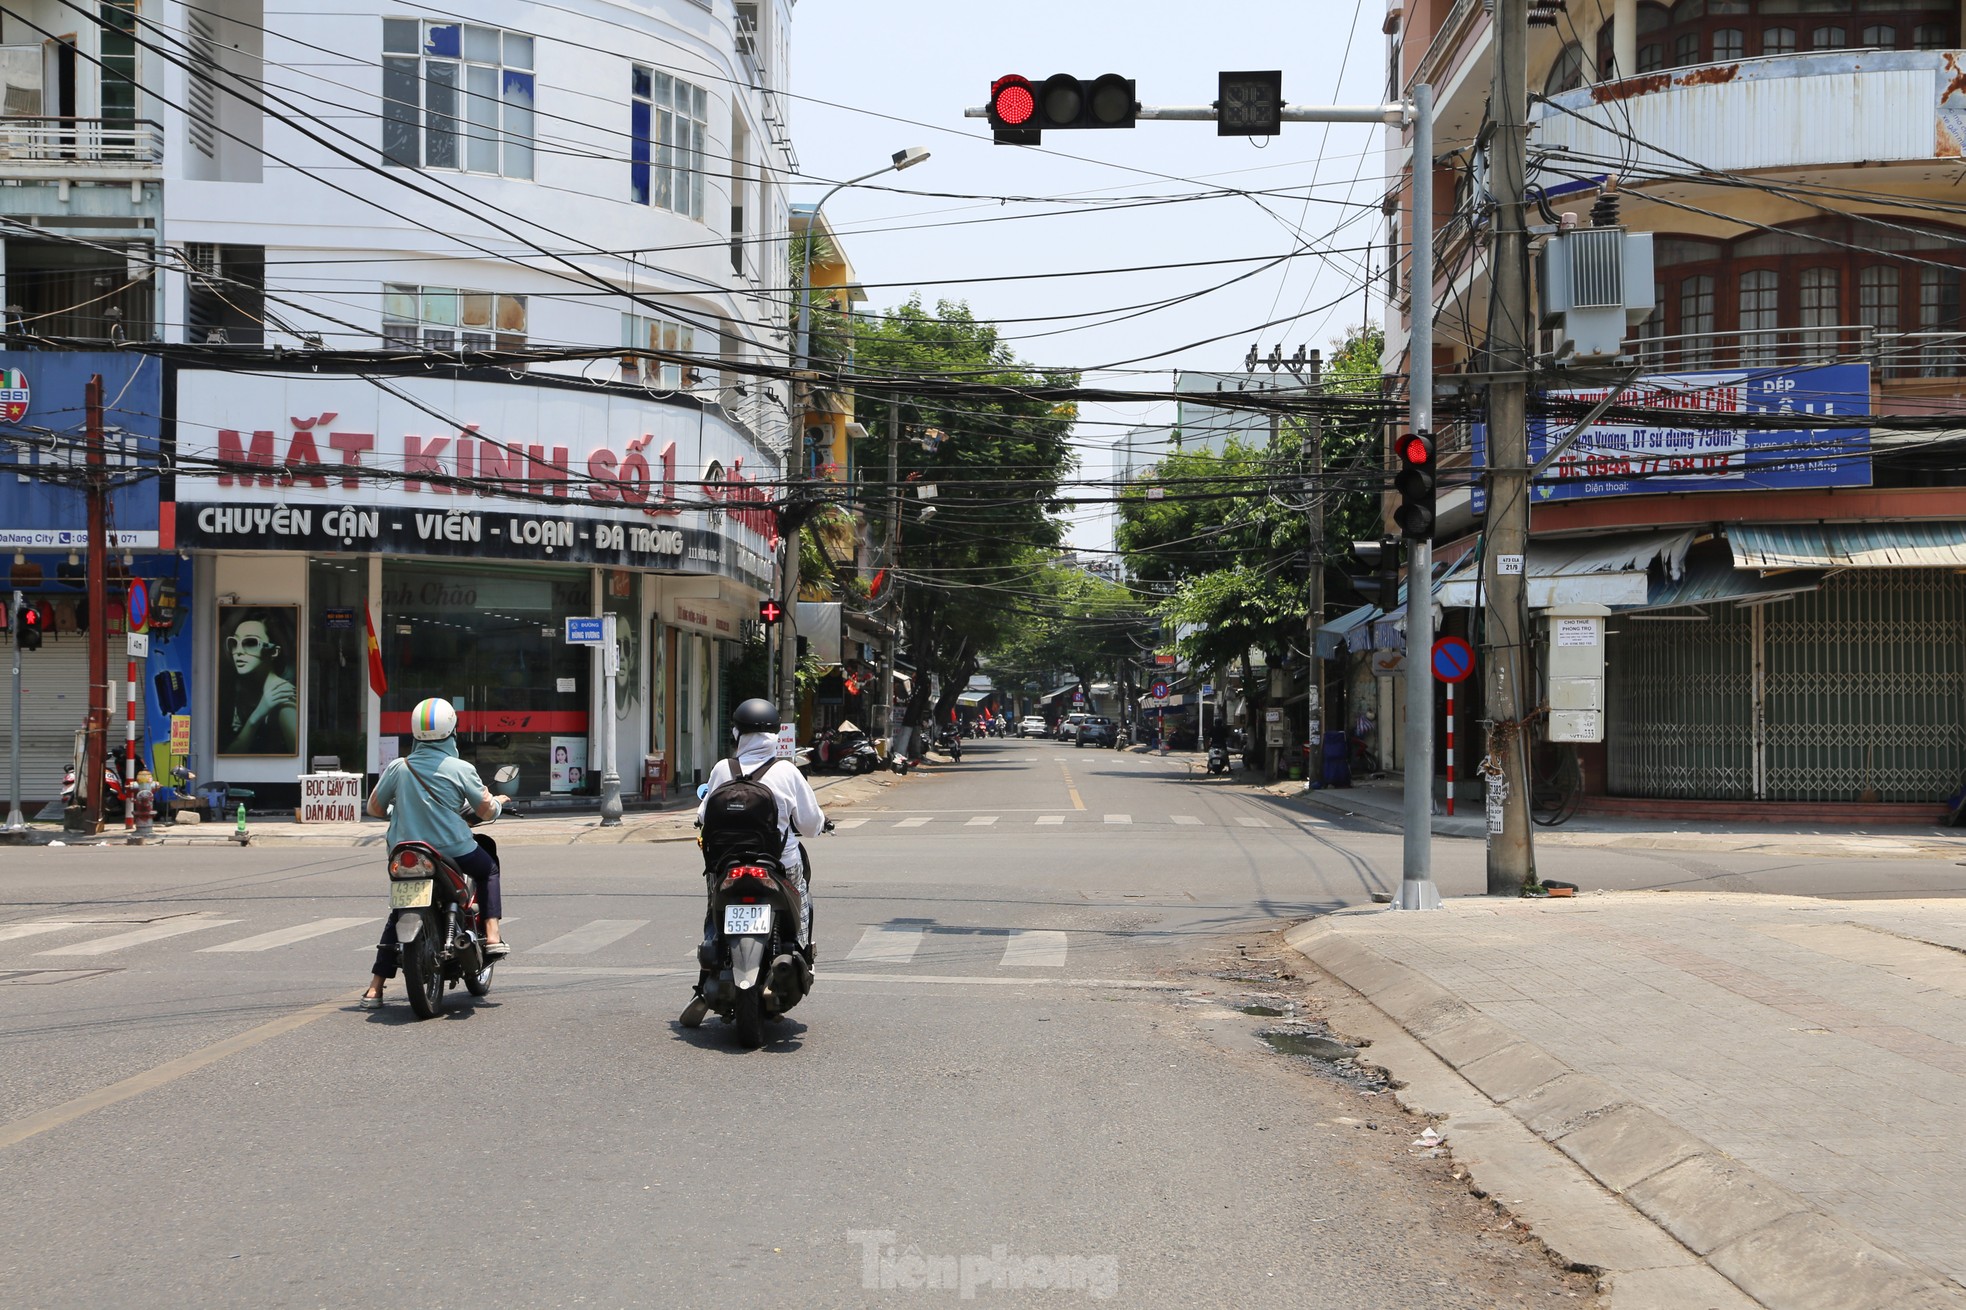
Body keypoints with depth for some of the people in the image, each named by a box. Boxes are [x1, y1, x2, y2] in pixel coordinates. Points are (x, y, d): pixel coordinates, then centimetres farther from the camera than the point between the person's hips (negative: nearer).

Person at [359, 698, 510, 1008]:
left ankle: (375, 988, 14)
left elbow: (374, 807, 6)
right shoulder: (460, 769, -9)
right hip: (455, 851, -3)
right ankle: (492, 938, 13)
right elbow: (486, 810, -2)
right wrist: (498, 801, 22)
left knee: (399, 913, 19)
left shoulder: (397, 767, -2)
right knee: (488, 870, 28)